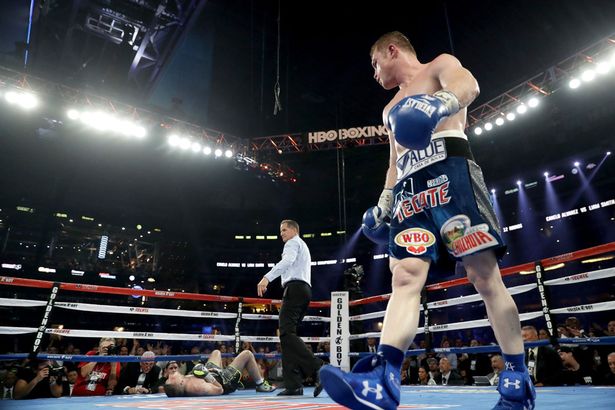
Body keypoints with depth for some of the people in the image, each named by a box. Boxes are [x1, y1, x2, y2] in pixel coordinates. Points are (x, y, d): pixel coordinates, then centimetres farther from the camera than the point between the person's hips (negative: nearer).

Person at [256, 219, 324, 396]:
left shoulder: (293, 243, 2)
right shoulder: (303, 247, 33)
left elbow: (287, 261, -19)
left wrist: (267, 278, -30)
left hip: (295, 287, -10)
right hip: (305, 288, 10)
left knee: (286, 333, -18)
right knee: (288, 334, 4)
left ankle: (317, 369, -26)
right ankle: (293, 384, -2)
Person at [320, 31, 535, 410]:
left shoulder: (440, 65, 16)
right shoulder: (392, 109, 35)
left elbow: (468, 84, -9)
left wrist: (443, 102, -32)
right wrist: (383, 204, 23)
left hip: (449, 169, -5)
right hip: (409, 187, 6)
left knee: (485, 274, -9)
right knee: (405, 277, -13)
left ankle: (519, 378, 2)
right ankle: (383, 378, -26)